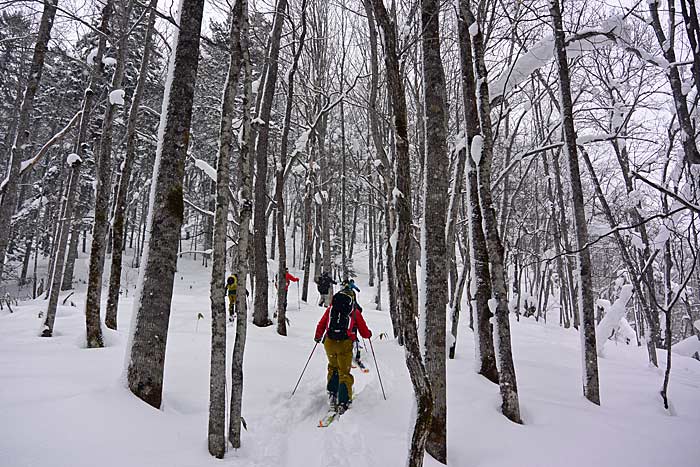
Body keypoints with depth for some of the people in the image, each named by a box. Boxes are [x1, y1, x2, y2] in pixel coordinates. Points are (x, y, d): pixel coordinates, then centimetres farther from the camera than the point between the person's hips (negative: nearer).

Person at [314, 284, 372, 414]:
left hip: (329, 343, 2)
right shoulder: (355, 312, 11)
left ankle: (332, 394, 18)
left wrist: (318, 337, 32)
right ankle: (343, 403, 2)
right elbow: (365, 333, 13)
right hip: (345, 344, -2)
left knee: (333, 367, 24)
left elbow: (321, 325, 14)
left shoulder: (331, 309, 14)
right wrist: (369, 334, 35)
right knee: (344, 372, 7)